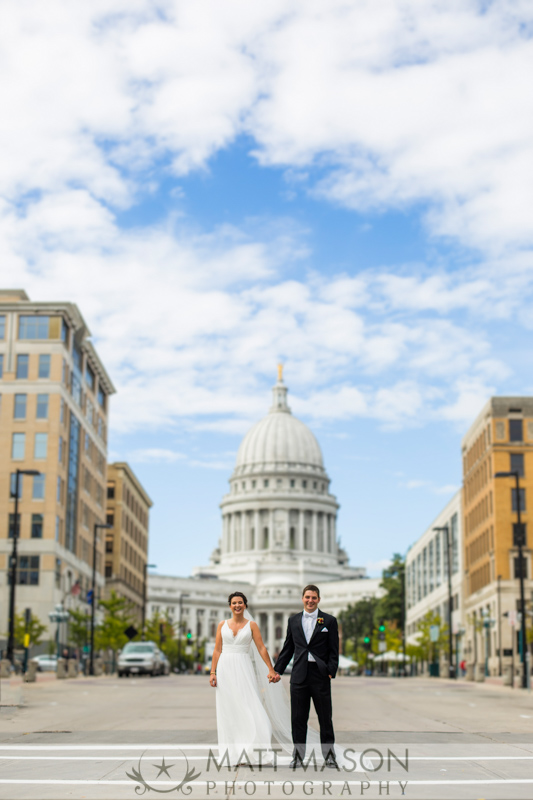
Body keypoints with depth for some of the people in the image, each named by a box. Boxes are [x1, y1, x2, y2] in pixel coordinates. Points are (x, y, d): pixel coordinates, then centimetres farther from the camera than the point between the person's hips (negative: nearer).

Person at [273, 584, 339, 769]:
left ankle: (329, 755, 16)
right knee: (298, 718, 5)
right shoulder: (293, 621, 11)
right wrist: (277, 670, 9)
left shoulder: (329, 621, 3)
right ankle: (298, 756, 15)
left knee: (325, 717, 5)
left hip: (320, 675, -2)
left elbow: (333, 650, 1)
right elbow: (288, 648, 14)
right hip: (299, 675, 2)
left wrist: (331, 671, -10)